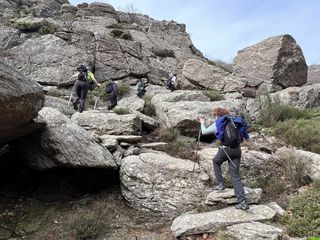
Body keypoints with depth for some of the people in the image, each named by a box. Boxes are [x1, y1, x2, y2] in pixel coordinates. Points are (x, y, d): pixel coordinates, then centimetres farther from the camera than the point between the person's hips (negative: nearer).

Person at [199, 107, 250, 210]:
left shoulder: (217, 124, -1)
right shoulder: (234, 121, 11)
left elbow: (204, 132, 12)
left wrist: (202, 122, 30)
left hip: (225, 149, -4)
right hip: (237, 150, 4)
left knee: (216, 161, 30)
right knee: (235, 175, 7)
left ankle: (220, 184, 26)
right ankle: (242, 201, -1)